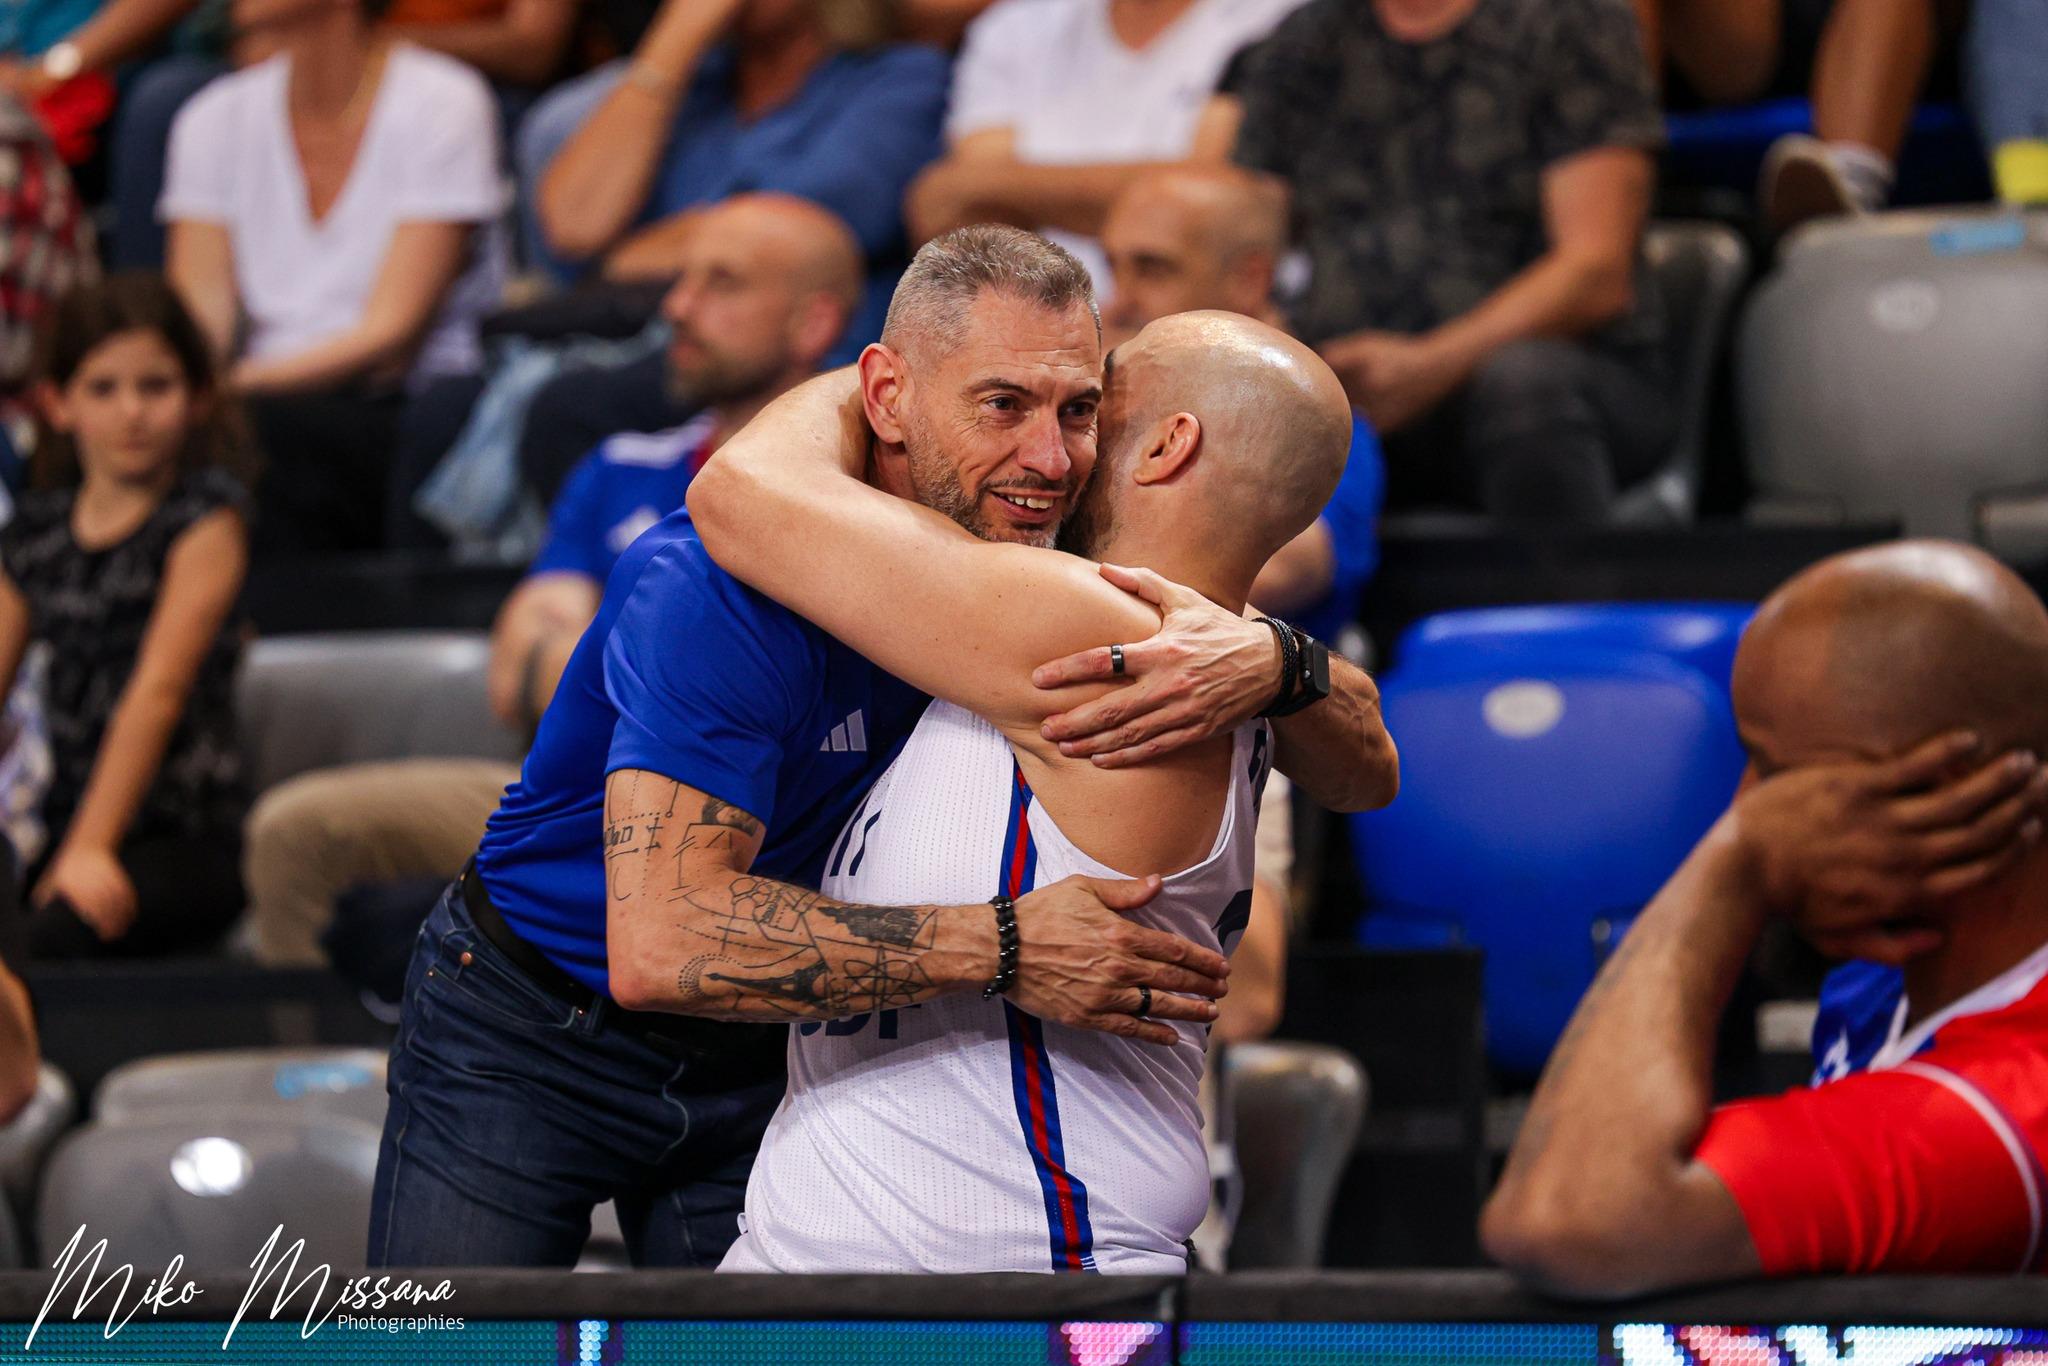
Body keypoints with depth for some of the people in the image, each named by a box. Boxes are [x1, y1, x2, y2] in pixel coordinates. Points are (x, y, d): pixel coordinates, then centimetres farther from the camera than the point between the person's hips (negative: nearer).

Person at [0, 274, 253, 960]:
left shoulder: (206, 518, 0)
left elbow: (160, 689, -10)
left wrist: (91, 849, -19)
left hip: (188, 841, -5)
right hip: (65, 827, 5)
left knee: (64, 929, -34)